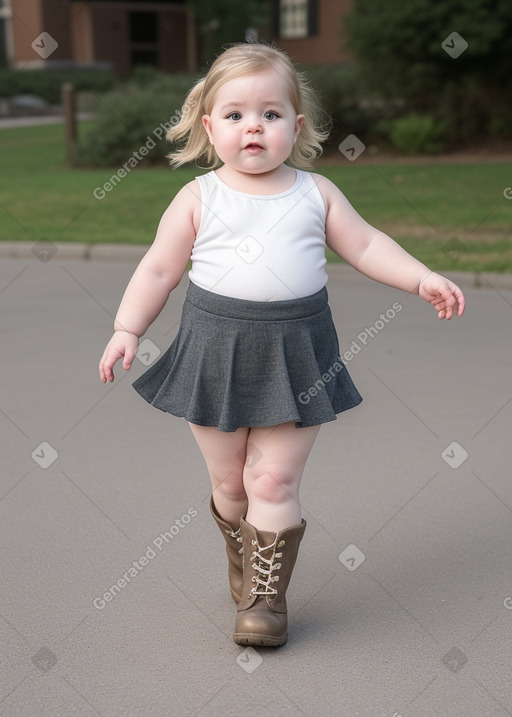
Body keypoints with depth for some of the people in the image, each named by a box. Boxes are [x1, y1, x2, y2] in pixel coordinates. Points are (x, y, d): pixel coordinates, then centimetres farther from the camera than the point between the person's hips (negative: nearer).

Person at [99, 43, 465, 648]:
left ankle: (266, 593, 8)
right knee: (228, 482, 12)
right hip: (216, 352, 0)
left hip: (296, 354, 0)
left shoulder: (316, 192, 4)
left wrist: (423, 279, 1)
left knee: (274, 482, -3)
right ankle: (244, 564, 36)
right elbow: (159, 269, 2)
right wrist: (126, 330, -5)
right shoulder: (198, 198, 0)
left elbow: (365, 244, 10)